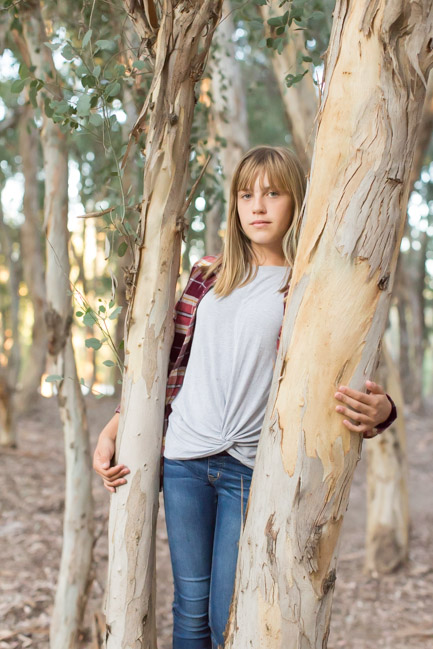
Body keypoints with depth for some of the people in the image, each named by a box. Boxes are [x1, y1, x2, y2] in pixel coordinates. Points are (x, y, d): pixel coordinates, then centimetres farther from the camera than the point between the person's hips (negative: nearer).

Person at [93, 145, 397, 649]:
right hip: (185, 456, 3)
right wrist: (112, 431, 5)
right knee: (190, 607, 11)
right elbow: (172, 363, 13)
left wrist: (378, 411, -27)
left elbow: (346, 383, -3)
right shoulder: (209, 274, 10)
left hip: (253, 465, -3)